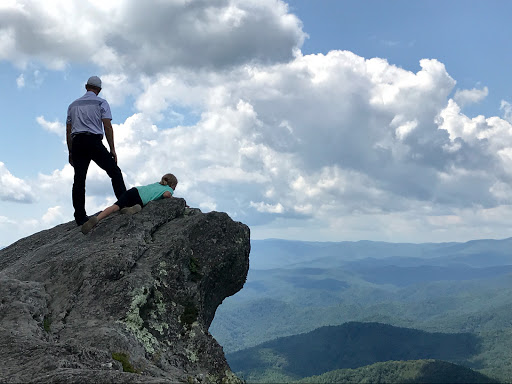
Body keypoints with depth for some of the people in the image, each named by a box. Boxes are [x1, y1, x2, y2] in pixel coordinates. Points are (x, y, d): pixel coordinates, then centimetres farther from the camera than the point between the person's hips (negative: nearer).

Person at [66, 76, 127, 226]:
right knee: (115, 172, 3)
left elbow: (68, 131, 17)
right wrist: (112, 149, -2)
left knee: (79, 180, 2)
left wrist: (71, 152, 20)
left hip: (77, 143, 4)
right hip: (94, 142, -4)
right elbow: (107, 127, -3)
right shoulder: (101, 103, 7)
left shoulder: (73, 105, 21)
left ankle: (80, 217, 0)